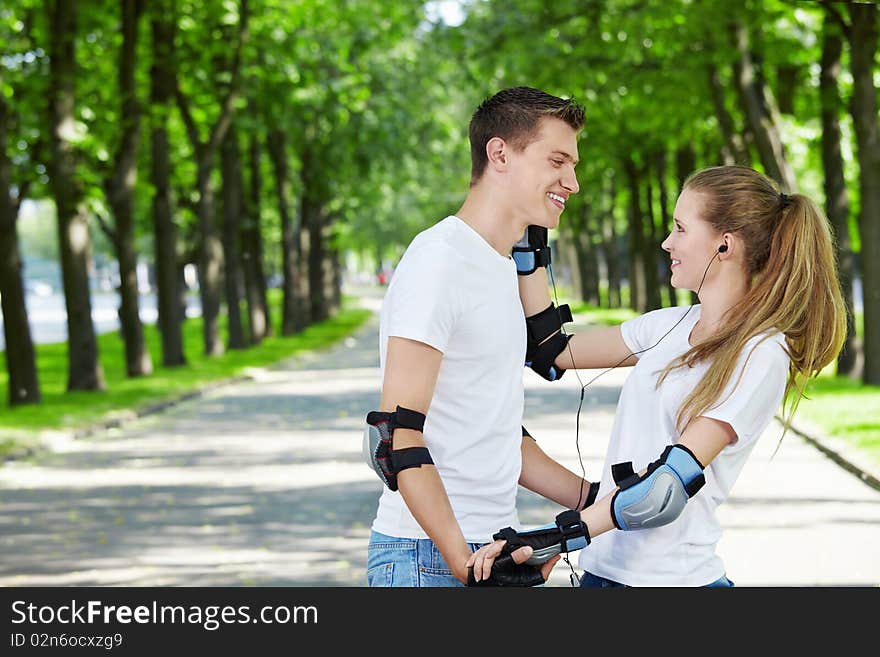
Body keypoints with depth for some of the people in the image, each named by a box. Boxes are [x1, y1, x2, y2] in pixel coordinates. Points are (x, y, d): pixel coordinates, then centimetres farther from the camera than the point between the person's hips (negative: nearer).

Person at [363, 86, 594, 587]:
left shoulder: (505, 269, 17)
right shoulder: (438, 260, -12)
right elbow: (397, 437, -18)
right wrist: (462, 560, -23)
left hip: (491, 549, 8)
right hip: (429, 557, -8)